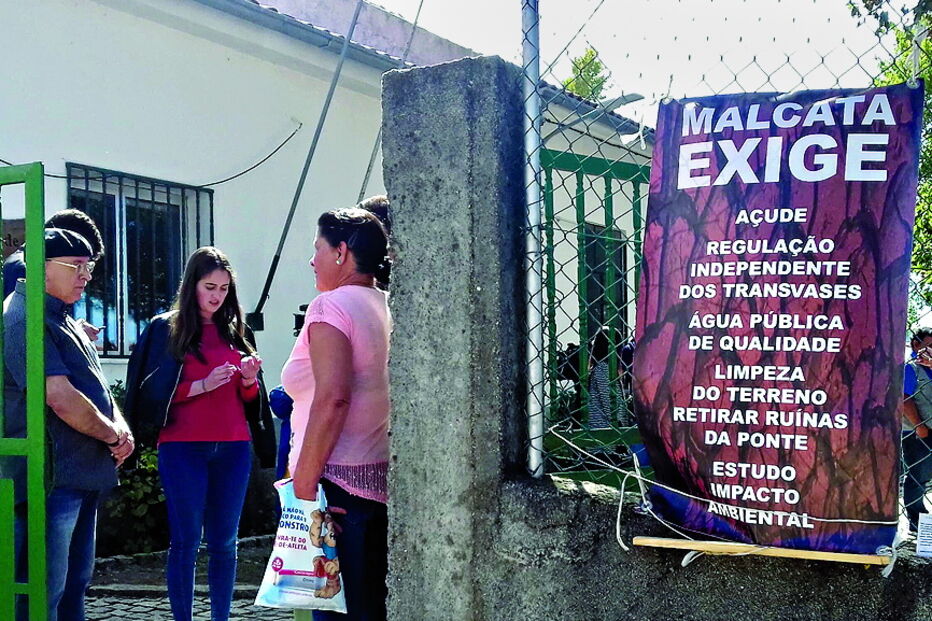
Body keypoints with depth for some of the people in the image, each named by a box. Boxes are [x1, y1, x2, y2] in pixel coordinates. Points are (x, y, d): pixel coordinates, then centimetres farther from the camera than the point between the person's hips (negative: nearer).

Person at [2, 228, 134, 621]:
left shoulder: (63, 319, 18)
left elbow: (95, 384, 20)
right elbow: (60, 398, -22)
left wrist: (121, 427, 0)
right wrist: (113, 434, -9)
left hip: (84, 477, 10)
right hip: (52, 478, -10)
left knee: (75, 584, 17)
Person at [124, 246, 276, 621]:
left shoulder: (235, 331, 13)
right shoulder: (166, 329, 3)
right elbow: (155, 392, -3)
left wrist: (249, 380, -7)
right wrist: (202, 386, -15)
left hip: (233, 448, 3)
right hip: (183, 448, -3)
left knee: (224, 541, 7)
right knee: (186, 540, 0)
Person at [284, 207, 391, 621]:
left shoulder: (332, 305, -9)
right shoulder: (390, 308, 14)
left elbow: (332, 400, -20)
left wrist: (304, 486, -19)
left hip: (340, 482, -8)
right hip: (384, 482, 8)